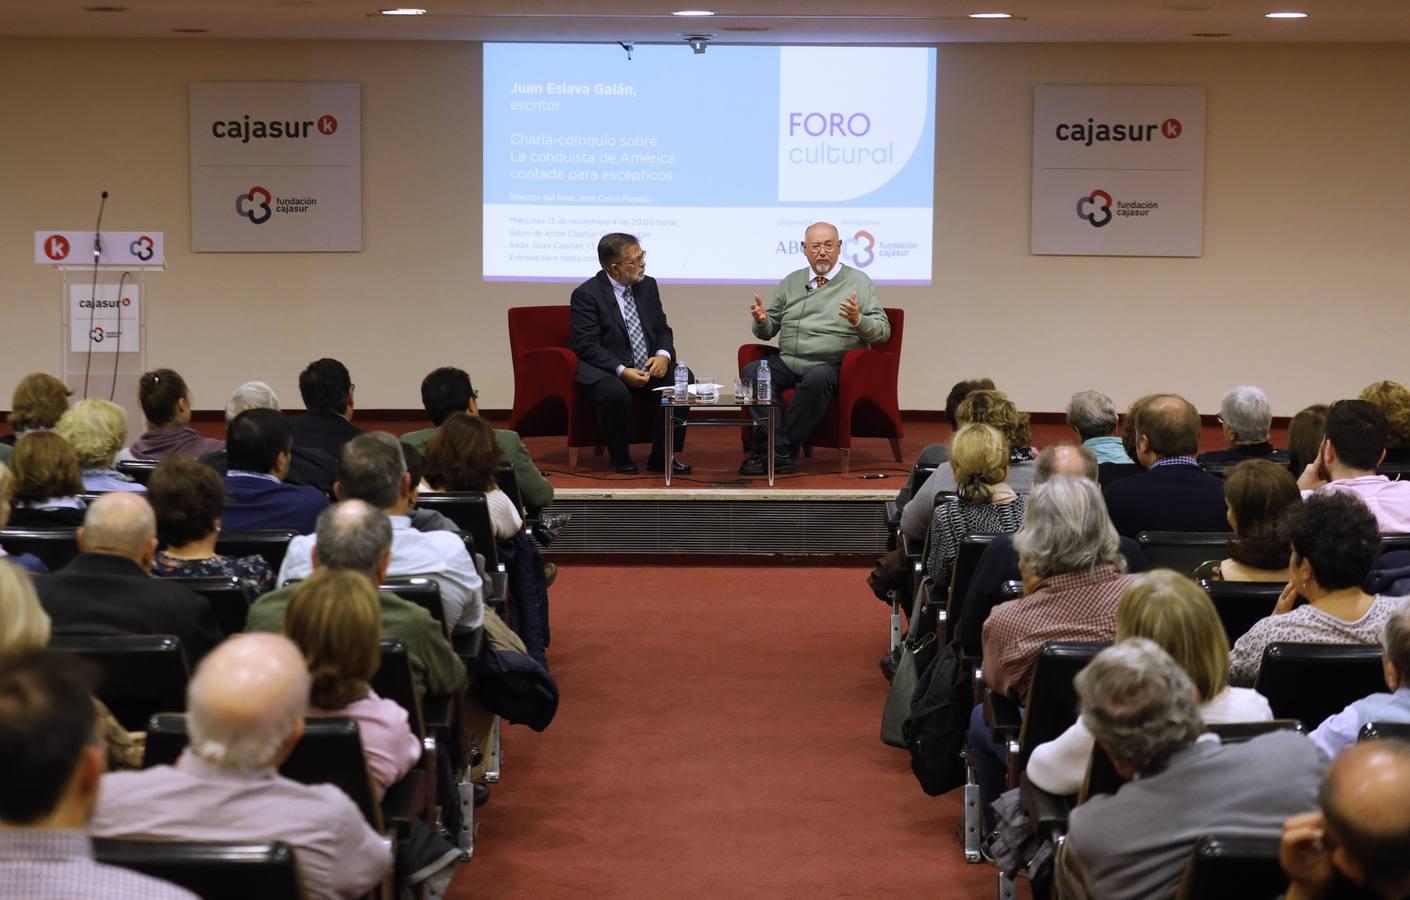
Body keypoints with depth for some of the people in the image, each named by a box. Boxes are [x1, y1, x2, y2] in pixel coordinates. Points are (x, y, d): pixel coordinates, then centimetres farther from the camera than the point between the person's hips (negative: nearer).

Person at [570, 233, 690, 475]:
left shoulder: (648, 285, 10)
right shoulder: (586, 294, -8)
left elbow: (662, 329, 14)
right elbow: (586, 345, -14)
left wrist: (663, 355, -9)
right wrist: (622, 371, -24)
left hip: (649, 367, 6)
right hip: (606, 371, -5)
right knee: (616, 393, -37)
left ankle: (662, 457, -7)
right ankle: (620, 459, -11)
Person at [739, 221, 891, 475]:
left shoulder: (858, 282, 7)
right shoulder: (791, 283, 19)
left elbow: (883, 330, 0)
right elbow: (768, 331, 18)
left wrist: (858, 320, -21)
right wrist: (762, 321, -6)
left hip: (831, 365, -4)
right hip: (786, 361, 4)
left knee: (817, 379, -38)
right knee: (751, 373, -24)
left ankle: (777, 451, -26)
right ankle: (777, 450, -29)